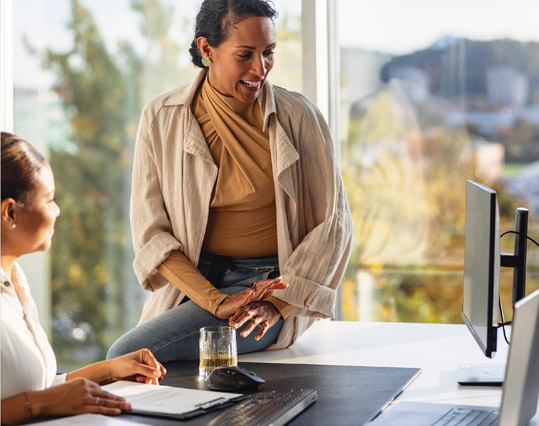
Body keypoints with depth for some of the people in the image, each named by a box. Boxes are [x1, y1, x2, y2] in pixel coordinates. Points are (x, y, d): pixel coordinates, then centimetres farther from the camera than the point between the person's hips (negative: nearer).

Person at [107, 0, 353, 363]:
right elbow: (151, 234, -2)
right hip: (191, 283, 3)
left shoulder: (298, 116, -5)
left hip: (271, 282, -3)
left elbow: (333, 222, -1)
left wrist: (278, 303, -13)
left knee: (128, 355, -21)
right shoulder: (161, 118, -1)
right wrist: (216, 301, -16)